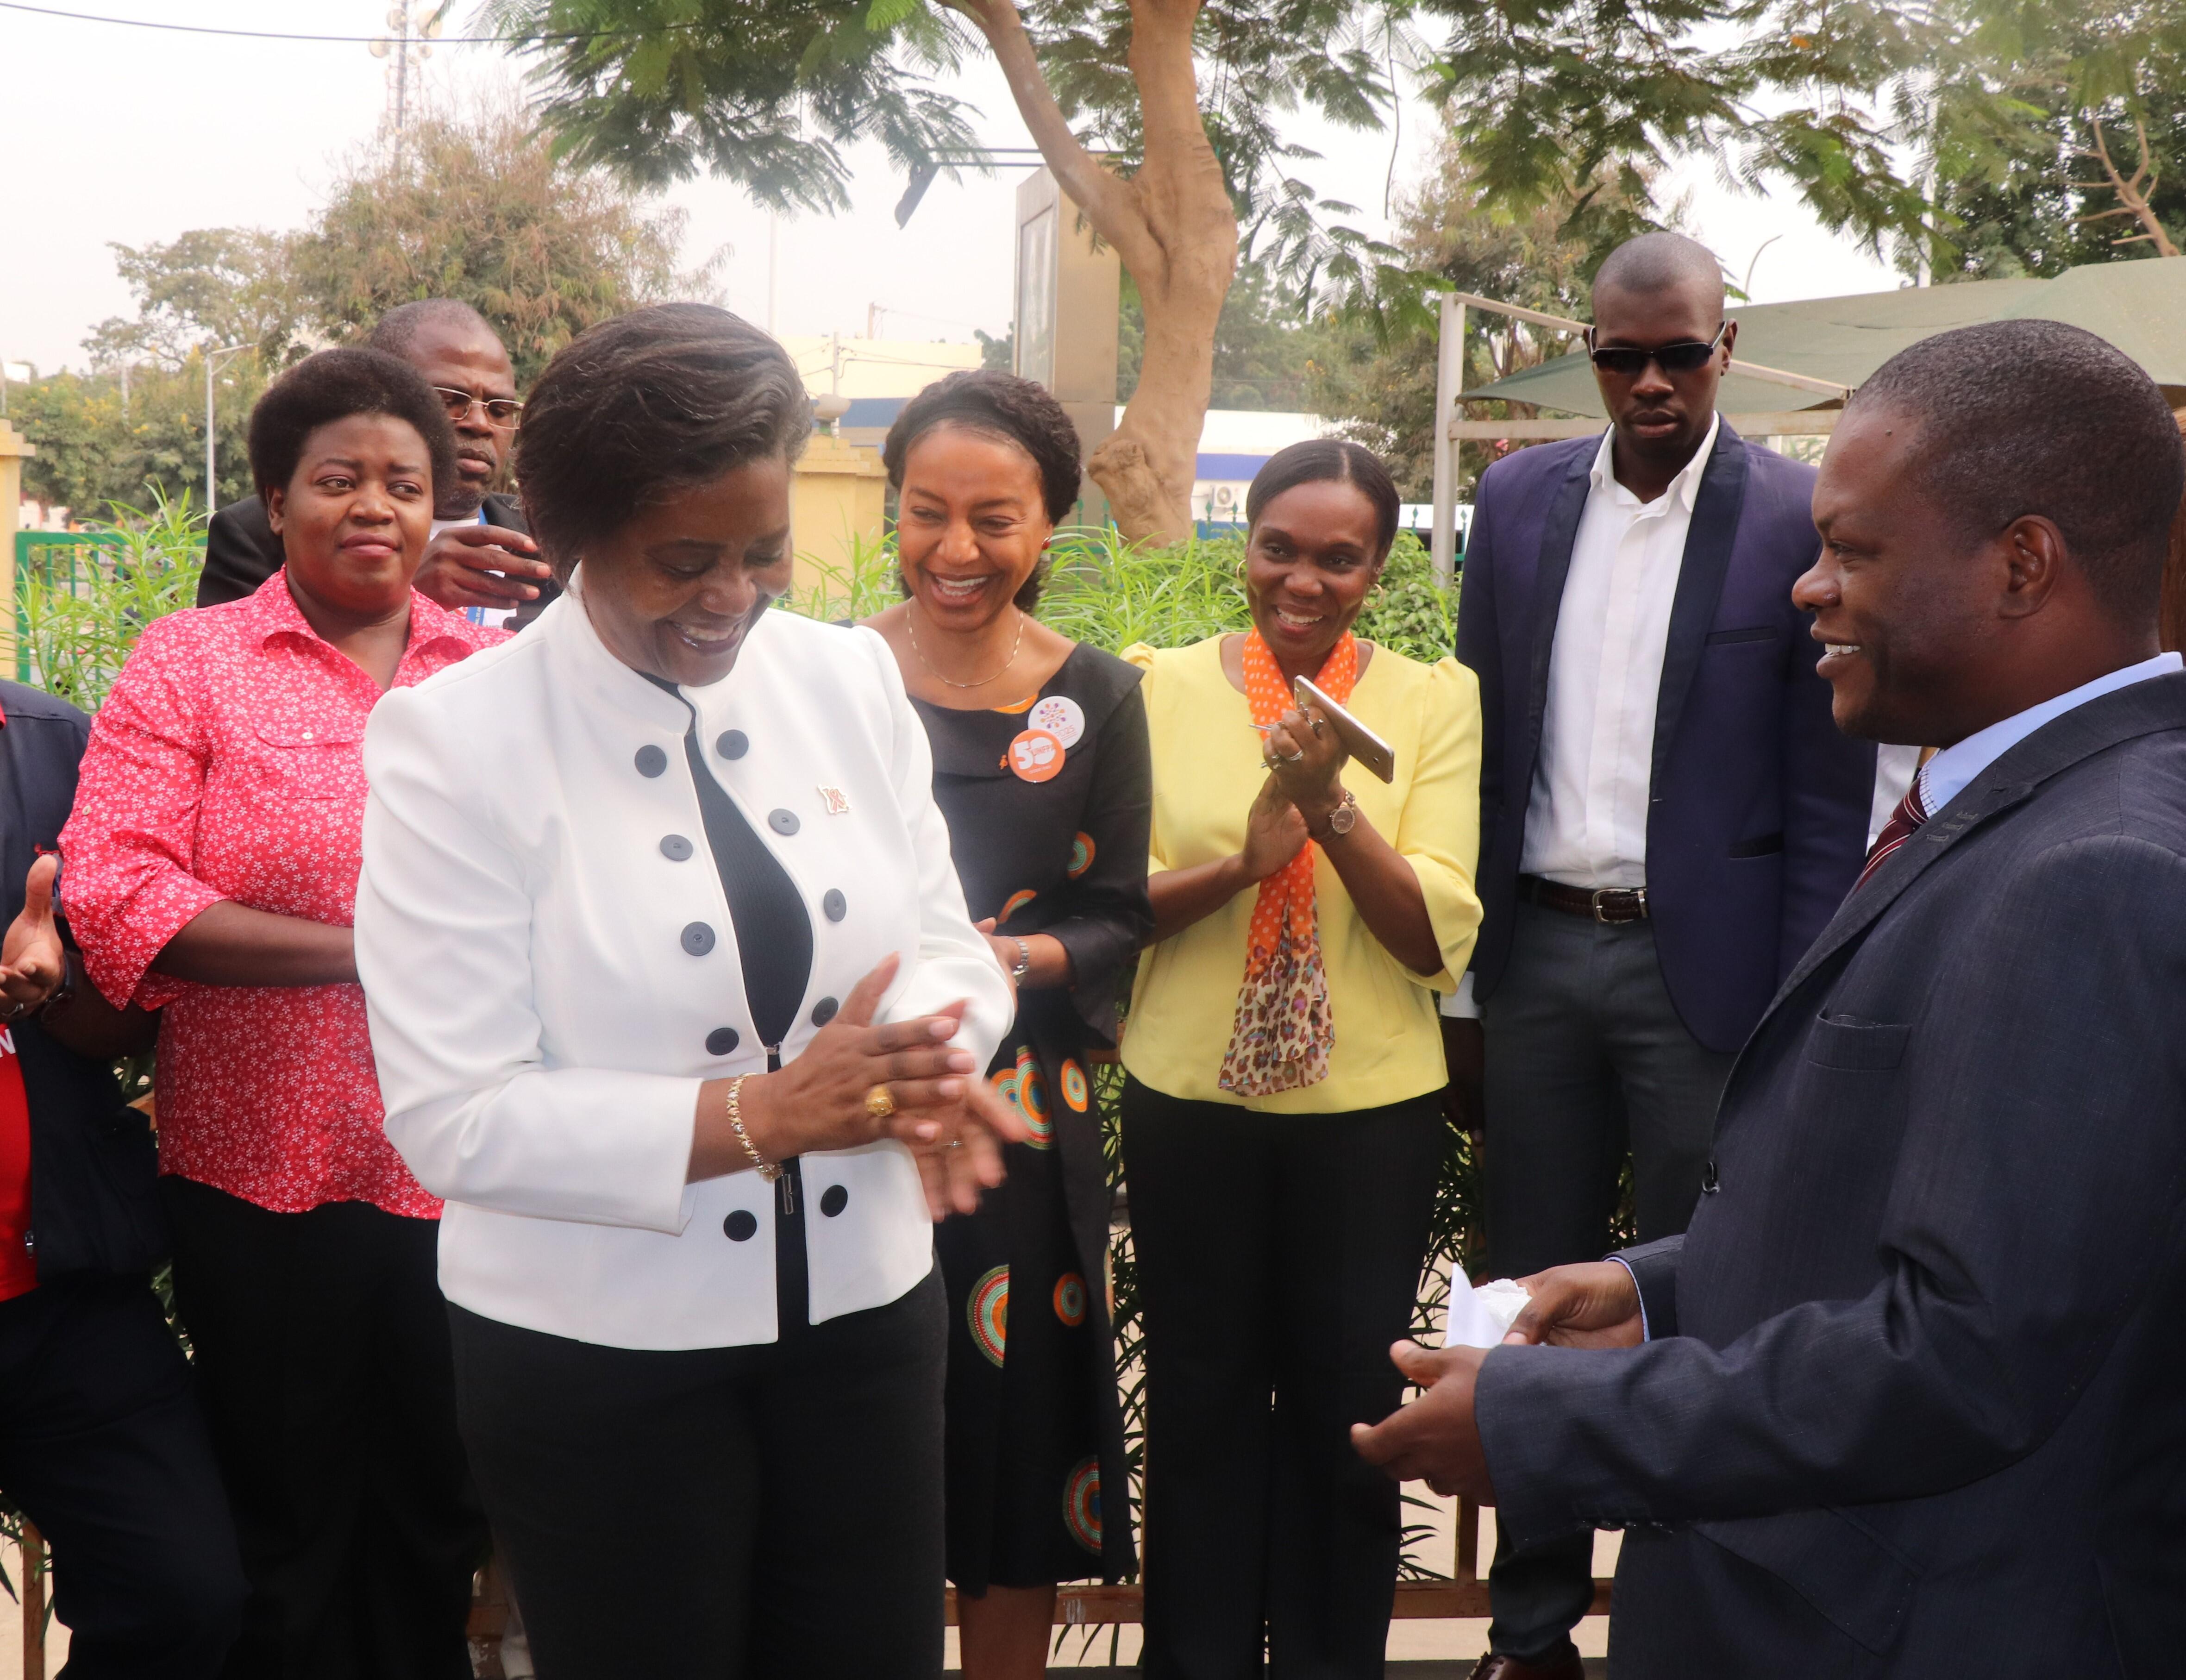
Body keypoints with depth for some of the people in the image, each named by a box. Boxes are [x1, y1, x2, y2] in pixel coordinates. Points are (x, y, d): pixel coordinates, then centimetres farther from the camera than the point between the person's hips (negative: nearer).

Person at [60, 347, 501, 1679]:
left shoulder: (497, 671, 8)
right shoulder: (191, 661, -1)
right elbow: (114, 894, -11)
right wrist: (355, 952, -18)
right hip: (264, 1180, -2)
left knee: (439, 1522, 17)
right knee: (291, 1534, 12)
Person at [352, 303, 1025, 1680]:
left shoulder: (850, 677, 1)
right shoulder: (455, 741, -12)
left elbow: (946, 945, 4)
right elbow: (453, 1116, -16)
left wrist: (928, 1065, -19)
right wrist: (760, 1117, -24)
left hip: (868, 1315, 4)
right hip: (597, 1357, -4)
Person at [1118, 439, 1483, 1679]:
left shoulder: (1435, 700, -2)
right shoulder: (1163, 686, -1)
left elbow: (1438, 940, -8)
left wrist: (1332, 806, -21)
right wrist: (1245, 857, -20)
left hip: (1373, 1110, 0)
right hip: (1190, 1100, 1)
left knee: (1346, 1413, 11)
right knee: (1202, 1402, 12)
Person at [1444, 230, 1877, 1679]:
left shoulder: (1801, 521, -5)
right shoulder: (1520, 498, 7)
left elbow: (1829, 803, -5)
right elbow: (1483, 748, 8)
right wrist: (1462, 984, 5)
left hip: (1701, 966, -4)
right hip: (1534, 952, 4)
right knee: (1535, 1301, 13)